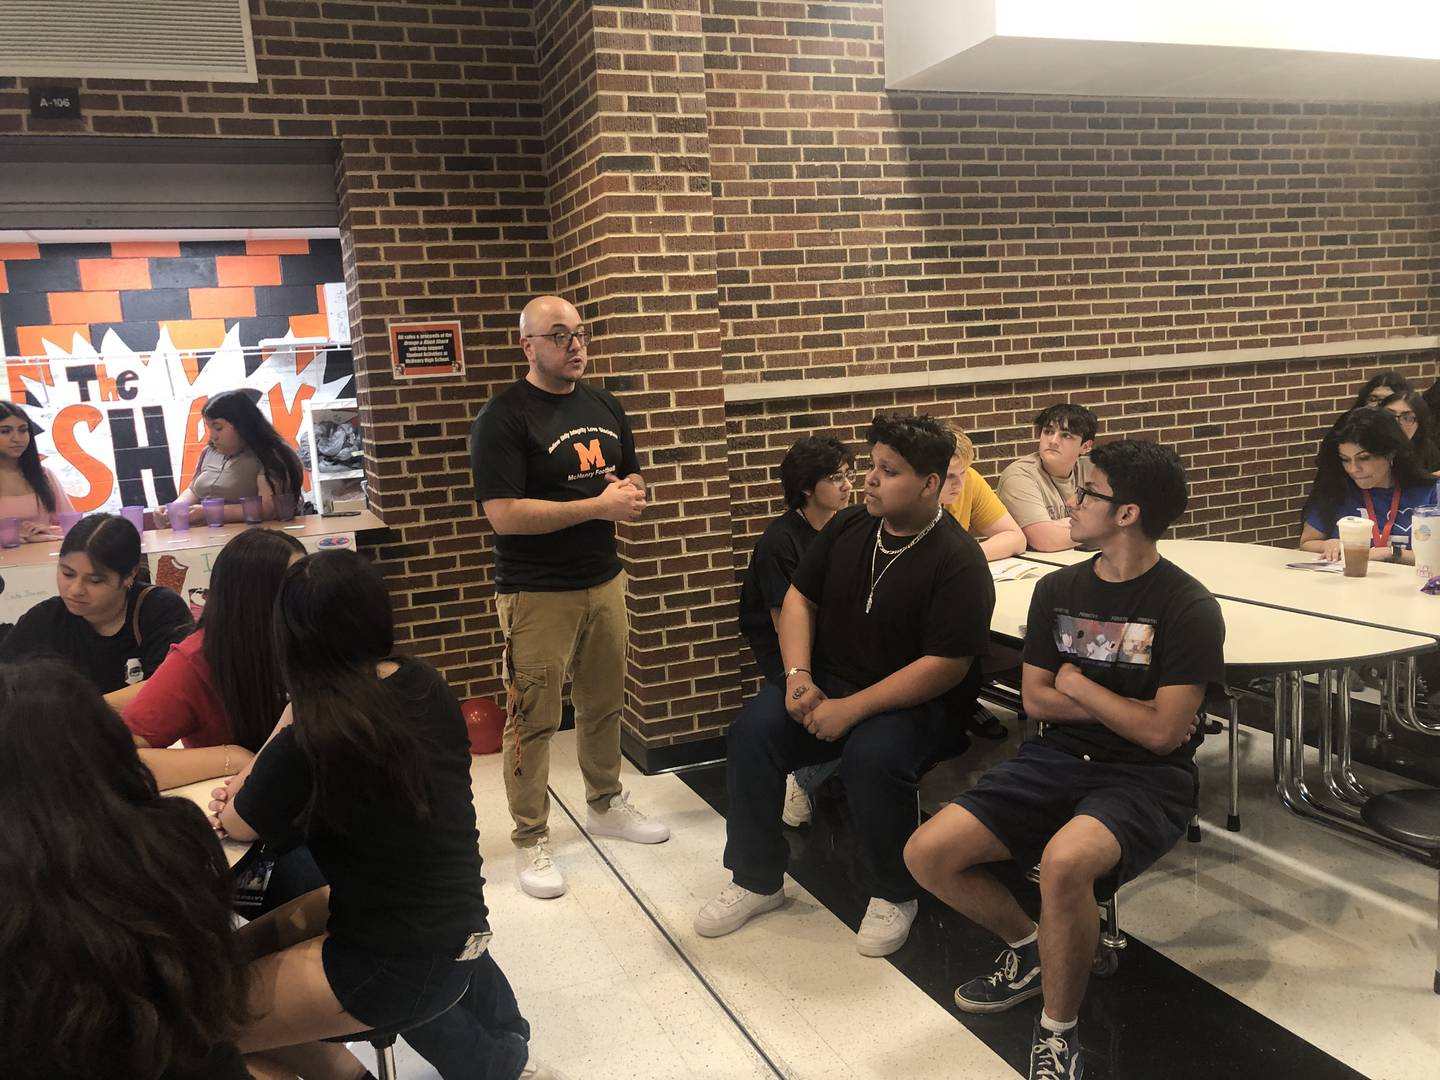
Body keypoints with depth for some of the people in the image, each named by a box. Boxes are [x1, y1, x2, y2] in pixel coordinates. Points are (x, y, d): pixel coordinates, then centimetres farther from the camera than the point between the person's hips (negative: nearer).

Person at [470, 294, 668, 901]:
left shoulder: (605, 407, 10)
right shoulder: (503, 418, -11)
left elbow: (632, 477, 21)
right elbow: (504, 514, -20)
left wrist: (632, 492, -4)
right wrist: (599, 505, -19)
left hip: (604, 581, 6)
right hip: (537, 594, -6)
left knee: (605, 704, 16)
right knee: (533, 721, 1)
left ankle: (605, 804, 34)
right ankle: (530, 840, 14)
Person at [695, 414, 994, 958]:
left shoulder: (958, 561, -16)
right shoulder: (848, 527, 2)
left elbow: (947, 666, -21)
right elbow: (800, 598, 8)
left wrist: (851, 709, -24)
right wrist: (799, 676, -10)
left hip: (917, 703, -5)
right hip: (827, 682, 5)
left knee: (873, 755, -35)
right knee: (754, 729, -19)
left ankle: (893, 893, -6)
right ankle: (756, 879, 1)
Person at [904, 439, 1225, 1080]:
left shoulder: (1188, 608, -11)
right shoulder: (1057, 589, 6)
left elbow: (1162, 733, -15)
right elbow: (1036, 700, 6)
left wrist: (1077, 685, -5)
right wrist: (1123, 709, -6)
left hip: (1146, 777, -5)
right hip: (1058, 758, 6)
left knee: (1063, 863, -38)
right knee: (927, 853, -14)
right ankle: (1027, 948, 16)